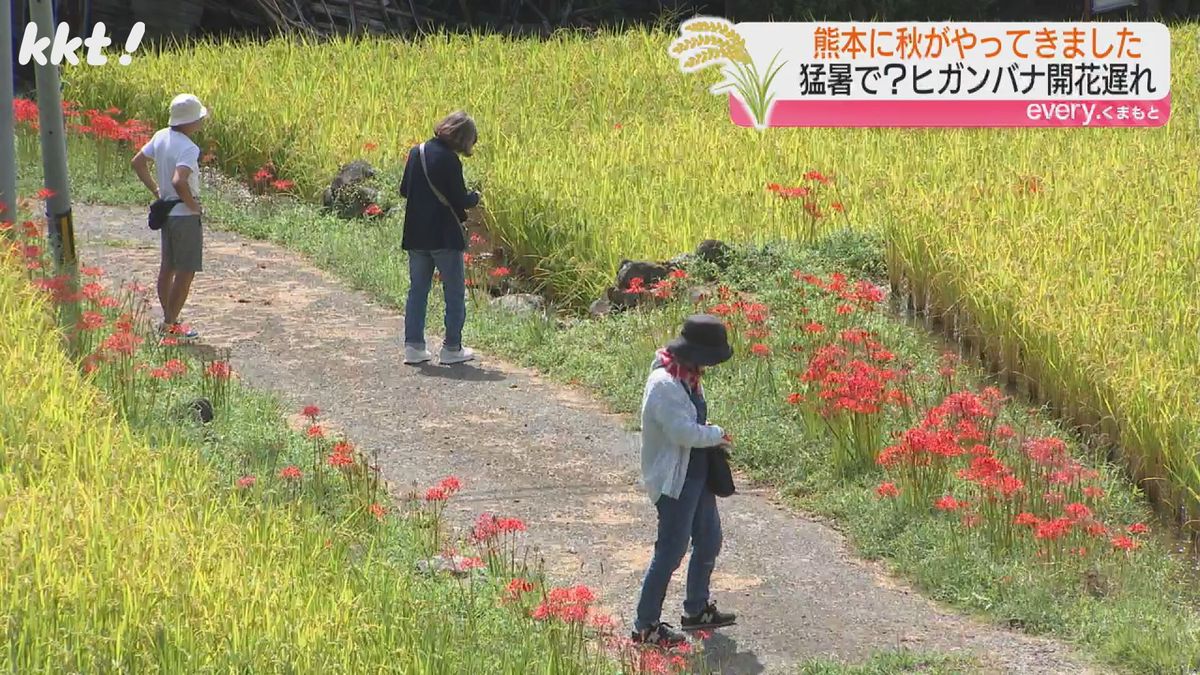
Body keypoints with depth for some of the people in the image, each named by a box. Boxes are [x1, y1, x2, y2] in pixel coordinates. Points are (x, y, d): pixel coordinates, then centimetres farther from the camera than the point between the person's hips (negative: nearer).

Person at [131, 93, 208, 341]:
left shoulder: (161, 137, 3)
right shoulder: (189, 148, -23)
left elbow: (137, 162, 14)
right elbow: (179, 181, -36)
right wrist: (193, 205, -21)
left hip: (166, 211, 9)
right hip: (185, 216, -9)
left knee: (167, 267, 17)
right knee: (186, 271, 0)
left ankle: (168, 320, 27)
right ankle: (169, 324, 3)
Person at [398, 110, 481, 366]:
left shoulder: (416, 153, 5)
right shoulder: (449, 160, -17)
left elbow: (404, 191, 13)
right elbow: (461, 201, -15)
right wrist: (474, 198, 5)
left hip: (416, 235, 6)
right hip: (446, 237, -6)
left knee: (417, 289, 13)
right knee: (455, 292, 6)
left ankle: (413, 346, 10)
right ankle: (452, 348, 9)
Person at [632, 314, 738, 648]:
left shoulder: (688, 378, 7)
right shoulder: (664, 384, -24)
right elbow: (684, 432, -28)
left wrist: (711, 437, 1)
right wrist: (716, 434, -12)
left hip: (697, 475, 10)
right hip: (673, 480, -10)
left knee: (709, 540, 20)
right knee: (671, 551, -6)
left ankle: (697, 609, 37)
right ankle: (645, 627, 2)